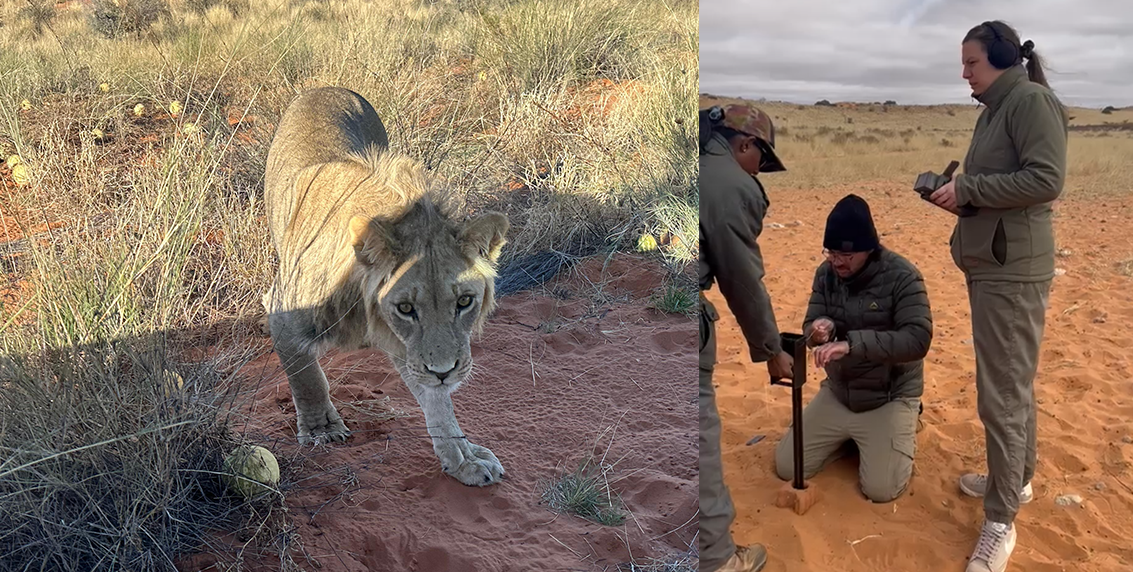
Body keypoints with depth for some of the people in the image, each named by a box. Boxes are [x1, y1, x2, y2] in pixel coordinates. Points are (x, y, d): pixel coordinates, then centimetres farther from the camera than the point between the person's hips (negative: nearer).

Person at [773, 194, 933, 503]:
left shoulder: (902, 276, -20)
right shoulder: (826, 273, -4)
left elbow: (918, 339, -28)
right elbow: (810, 327, 0)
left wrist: (851, 342, -38)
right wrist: (819, 332, -27)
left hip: (889, 398, -5)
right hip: (837, 393, 5)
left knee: (880, 489, -16)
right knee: (786, 467, 0)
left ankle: (901, 430, 15)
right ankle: (850, 436, 24)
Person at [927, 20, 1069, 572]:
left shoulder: (1031, 100, -11)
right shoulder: (995, 109, 16)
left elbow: (1046, 179, -20)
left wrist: (967, 189, -17)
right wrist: (957, 192, 2)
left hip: (1012, 267, -10)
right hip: (990, 262, 10)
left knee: (1002, 392, -6)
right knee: (1012, 381, 20)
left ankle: (1000, 521, 2)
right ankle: (1017, 477, 35)